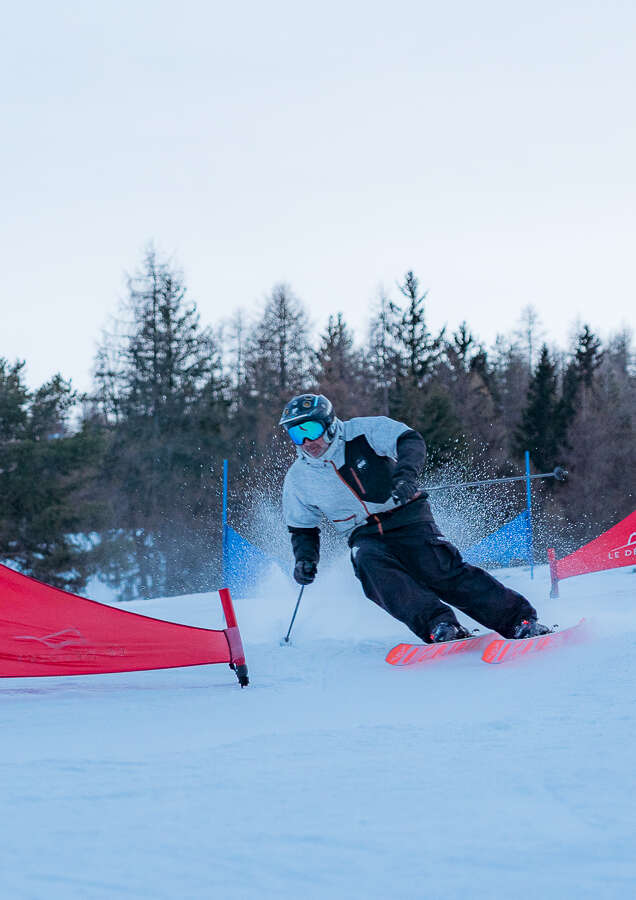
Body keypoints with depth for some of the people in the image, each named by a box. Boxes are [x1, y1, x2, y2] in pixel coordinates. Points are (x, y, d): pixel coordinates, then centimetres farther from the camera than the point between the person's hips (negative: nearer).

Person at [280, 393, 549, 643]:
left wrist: (405, 473, -32)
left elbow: (411, 441, -12)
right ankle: (438, 626, -41)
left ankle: (521, 621, -23)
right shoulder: (298, 480, 3)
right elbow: (302, 530, 15)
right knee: (369, 563, -32)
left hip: (406, 517, -2)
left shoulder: (362, 431, -7)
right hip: (366, 537, 2)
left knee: (441, 570, -23)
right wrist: (305, 558, -5)